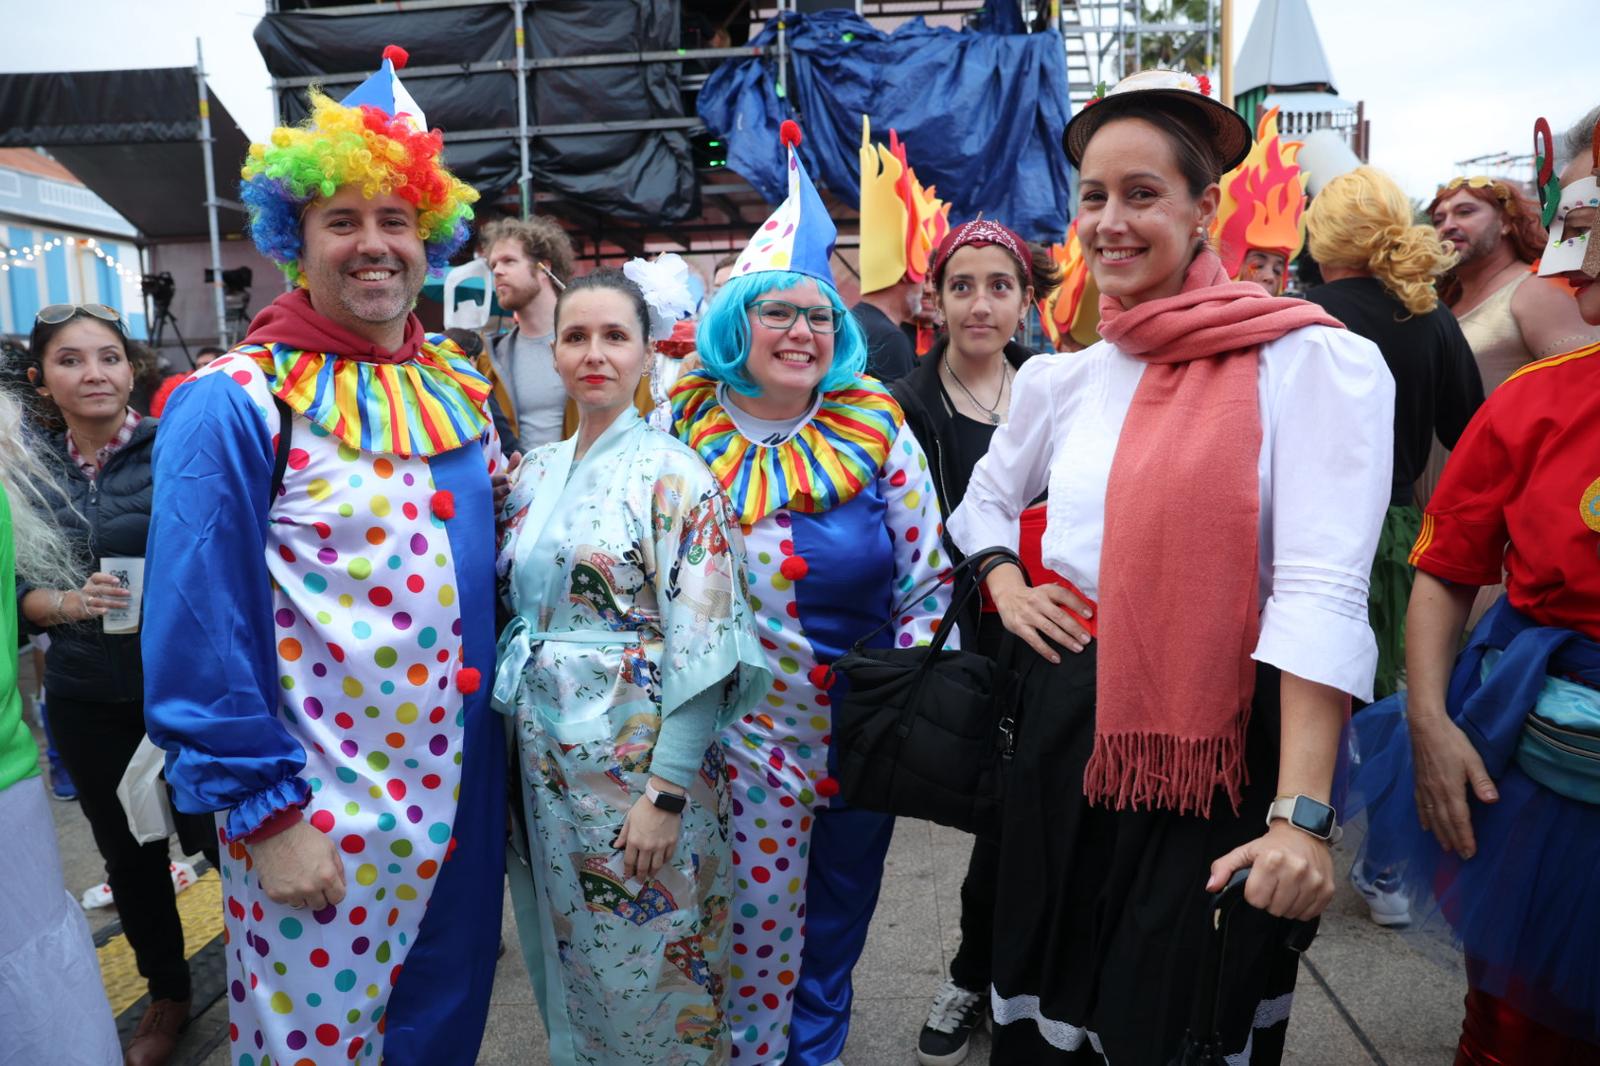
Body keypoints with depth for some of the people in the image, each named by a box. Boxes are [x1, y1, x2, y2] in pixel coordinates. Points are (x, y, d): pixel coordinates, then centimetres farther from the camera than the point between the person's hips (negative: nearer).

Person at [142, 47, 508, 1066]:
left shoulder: (460, 387, 5)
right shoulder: (234, 405, -12)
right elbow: (197, 628, -15)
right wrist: (264, 811, -15)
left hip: (463, 782, 5)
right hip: (315, 808, -5)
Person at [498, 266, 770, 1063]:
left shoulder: (673, 474, -12)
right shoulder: (533, 473, 7)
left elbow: (702, 646, -16)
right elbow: (516, 607, 13)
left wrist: (666, 792, -18)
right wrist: (518, 733, 5)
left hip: (639, 754, -5)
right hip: (545, 753, 6)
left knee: (643, 970, 9)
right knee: (565, 956, 20)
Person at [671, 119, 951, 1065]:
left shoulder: (877, 431, -8)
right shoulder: (684, 433, -7)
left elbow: (926, 582, -3)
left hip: (859, 728, 1)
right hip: (736, 736, -1)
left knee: (834, 924, 20)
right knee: (749, 923, 10)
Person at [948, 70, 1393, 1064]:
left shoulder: (1312, 361, -10)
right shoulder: (1063, 379, 6)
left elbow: (1325, 594, -19)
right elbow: (985, 502, 24)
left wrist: (1300, 814, -26)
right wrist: (1006, 587, 4)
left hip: (1222, 751, -4)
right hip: (1065, 730, 5)